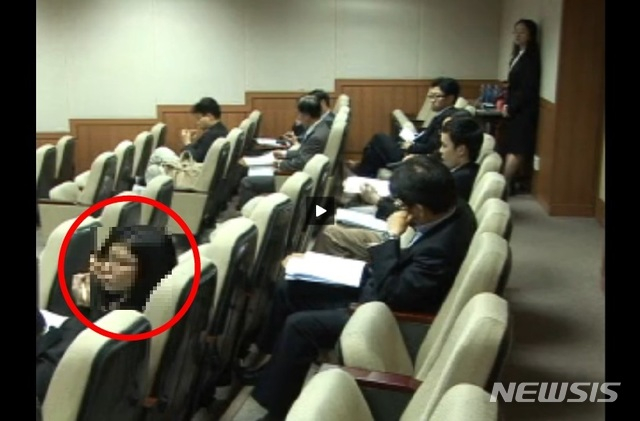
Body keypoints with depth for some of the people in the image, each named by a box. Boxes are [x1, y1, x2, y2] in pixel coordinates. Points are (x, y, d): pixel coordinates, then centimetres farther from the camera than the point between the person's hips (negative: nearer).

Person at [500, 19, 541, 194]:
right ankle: (507, 183, 10)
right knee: (512, 148, 8)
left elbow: (528, 88, -17)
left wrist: (511, 108, -10)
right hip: (516, 110, 9)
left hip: (524, 111, -9)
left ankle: (504, 184, -7)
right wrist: (508, 104, 6)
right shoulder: (519, 54, 15)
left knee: (516, 150, -7)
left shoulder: (531, 57, -12)